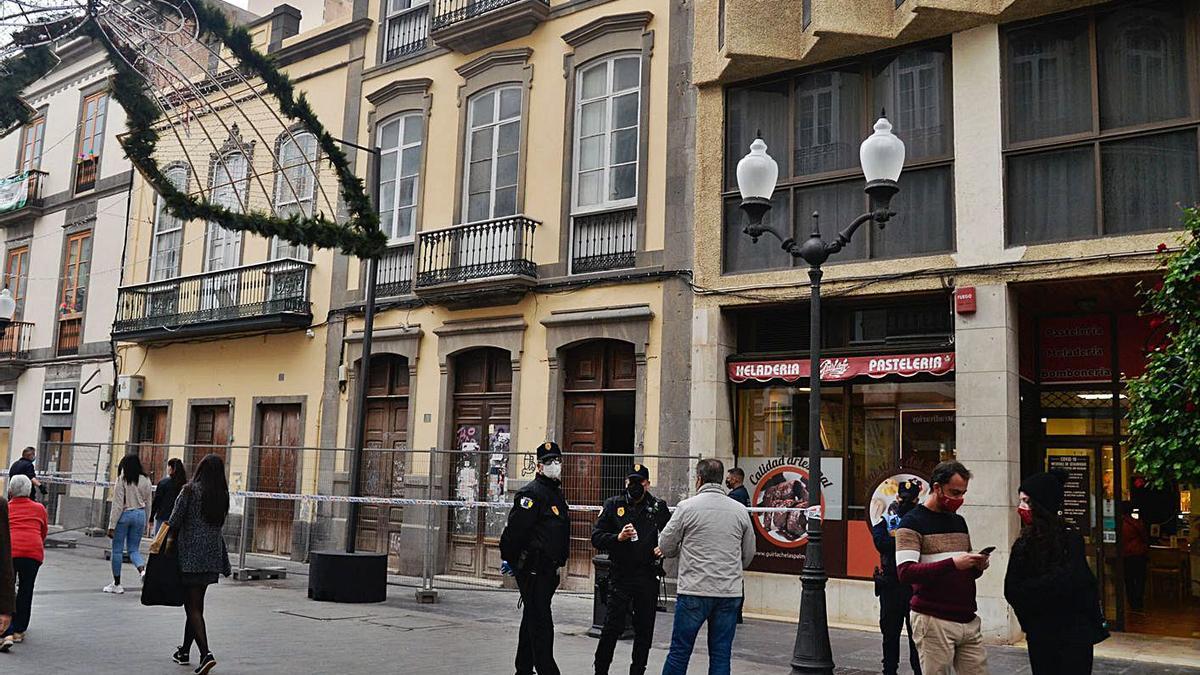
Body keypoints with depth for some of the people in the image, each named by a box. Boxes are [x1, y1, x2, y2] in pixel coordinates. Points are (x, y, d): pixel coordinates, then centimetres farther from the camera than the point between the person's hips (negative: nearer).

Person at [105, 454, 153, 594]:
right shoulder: (145, 480, 4)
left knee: (117, 550, 8)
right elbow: (148, 503, 8)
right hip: (140, 514, 4)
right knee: (133, 549, 12)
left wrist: (112, 526, -7)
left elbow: (118, 504, -11)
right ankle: (143, 570, -17)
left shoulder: (122, 480, -9)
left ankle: (116, 584, 14)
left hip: (124, 515, -4)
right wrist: (145, 522, 18)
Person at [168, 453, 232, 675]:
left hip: (190, 553, -5)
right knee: (196, 603, 18)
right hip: (212, 554, 5)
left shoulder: (190, 490, -9)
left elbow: (175, 521, -9)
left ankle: (206, 653, -17)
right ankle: (185, 650, 30)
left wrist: (170, 539, 7)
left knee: (193, 606, -4)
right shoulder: (222, 495, 6)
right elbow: (219, 524, 7)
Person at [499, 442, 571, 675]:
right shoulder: (532, 493, -14)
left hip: (547, 569, 10)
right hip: (532, 569, -10)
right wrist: (508, 558, -14)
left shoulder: (556, 492, 16)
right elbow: (514, 528, -19)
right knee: (541, 623, -9)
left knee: (533, 620, 17)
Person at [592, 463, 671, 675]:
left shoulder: (659, 507, 5)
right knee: (613, 626, -2)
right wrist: (618, 537, -17)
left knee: (645, 629, 9)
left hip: (648, 576, 2)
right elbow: (596, 537, -1)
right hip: (620, 576, -2)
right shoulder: (613, 505, 2)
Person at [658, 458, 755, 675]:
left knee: (679, 651, 6)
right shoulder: (740, 510, 6)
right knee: (721, 654, 9)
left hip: (694, 592, -3)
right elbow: (749, 553, 14)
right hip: (730, 593, 3)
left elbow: (665, 546, 2)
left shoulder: (687, 507, -5)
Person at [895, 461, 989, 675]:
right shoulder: (912, 523, -6)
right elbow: (905, 573, -18)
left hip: (969, 620, 6)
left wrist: (977, 567, 1)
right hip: (934, 622, -6)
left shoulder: (959, 522, 17)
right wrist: (952, 563, -24)